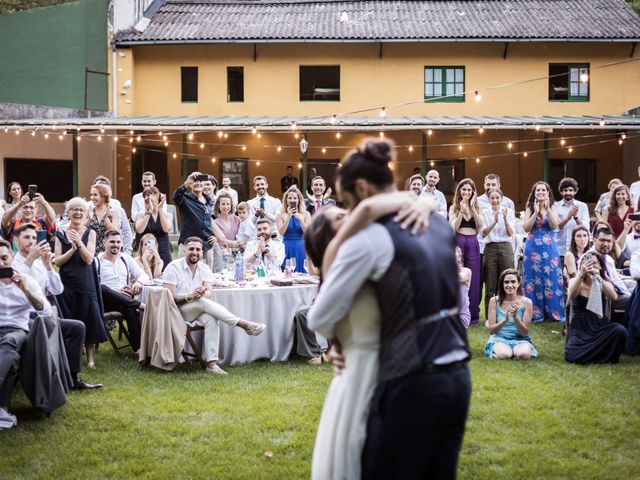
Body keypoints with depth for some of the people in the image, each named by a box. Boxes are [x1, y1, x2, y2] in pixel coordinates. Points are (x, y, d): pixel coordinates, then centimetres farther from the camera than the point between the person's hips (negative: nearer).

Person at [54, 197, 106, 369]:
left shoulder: (90, 233, 3)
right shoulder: (61, 234, 4)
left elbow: (89, 259, -7)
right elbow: (57, 261, -3)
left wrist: (79, 243, -21)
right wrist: (72, 249, -16)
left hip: (86, 282, 0)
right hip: (66, 282, 1)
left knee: (88, 318, -3)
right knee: (67, 320, 2)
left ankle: (90, 356, 5)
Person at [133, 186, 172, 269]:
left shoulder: (167, 215, 8)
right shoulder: (141, 214, 6)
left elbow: (166, 229, -12)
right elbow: (139, 230, -12)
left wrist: (160, 209, -8)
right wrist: (149, 211, -11)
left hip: (163, 253, 1)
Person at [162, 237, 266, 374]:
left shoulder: (205, 269, 8)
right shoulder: (173, 267, -4)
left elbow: (208, 294, -9)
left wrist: (202, 293, -33)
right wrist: (189, 297, -29)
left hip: (197, 312, 4)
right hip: (177, 312, -4)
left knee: (211, 318, -31)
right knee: (202, 302, -33)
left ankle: (211, 363, -37)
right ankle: (244, 324, -36)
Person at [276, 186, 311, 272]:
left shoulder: (306, 215, 6)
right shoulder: (280, 215, 4)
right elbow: (281, 232, -10)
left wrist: (299, 218, -14)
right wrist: (289, 216, -14)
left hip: (301, 249, 1)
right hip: (287, 249, -1)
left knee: (302, 274, -1)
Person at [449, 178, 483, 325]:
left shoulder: (476, 207, 12)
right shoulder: (454, 208, 7)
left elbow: (480, 227, -3)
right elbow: (454, 227, -6)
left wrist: (472, 207, -8)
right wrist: (462, 210, -14)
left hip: (473, 243, 2)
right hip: (459, 242, -2)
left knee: (473, 279, 1)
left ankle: (473, 314, 8)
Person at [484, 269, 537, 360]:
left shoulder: (526, 302, -4)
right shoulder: (494, 301, -3)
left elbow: (524, 333, -5)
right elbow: (491, 330, -4)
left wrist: (515, 317, -23)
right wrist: (505, 320, -23)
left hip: (520, 340, 1)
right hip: (499, 339, 0)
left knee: (523, 354, -34)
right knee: (504, 355, -35)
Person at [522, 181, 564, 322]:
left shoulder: (553, 208, 6)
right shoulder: (530, 209, 5)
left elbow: (554, 225, -10)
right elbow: (526, 228, -7)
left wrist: (547, 208, -15)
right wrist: (536, 212, -13)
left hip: (549, 249, 0)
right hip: (533, 248, 0)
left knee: (551, 279, -1)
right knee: (533, 279, 1)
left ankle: (553, 312, 5)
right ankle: (535, 313, 7)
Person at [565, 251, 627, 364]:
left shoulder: (605, 283, 3)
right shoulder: (576, 281, 0)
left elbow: (613, 297, -21)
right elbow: (571, 295, -24)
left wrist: (599, 278, -35)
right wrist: (582, 275, -39)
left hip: (600, 326, 1)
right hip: (579, 327, -1)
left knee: (620, 331, -31)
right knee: (573, 357, -27)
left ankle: (608, 357, -1)